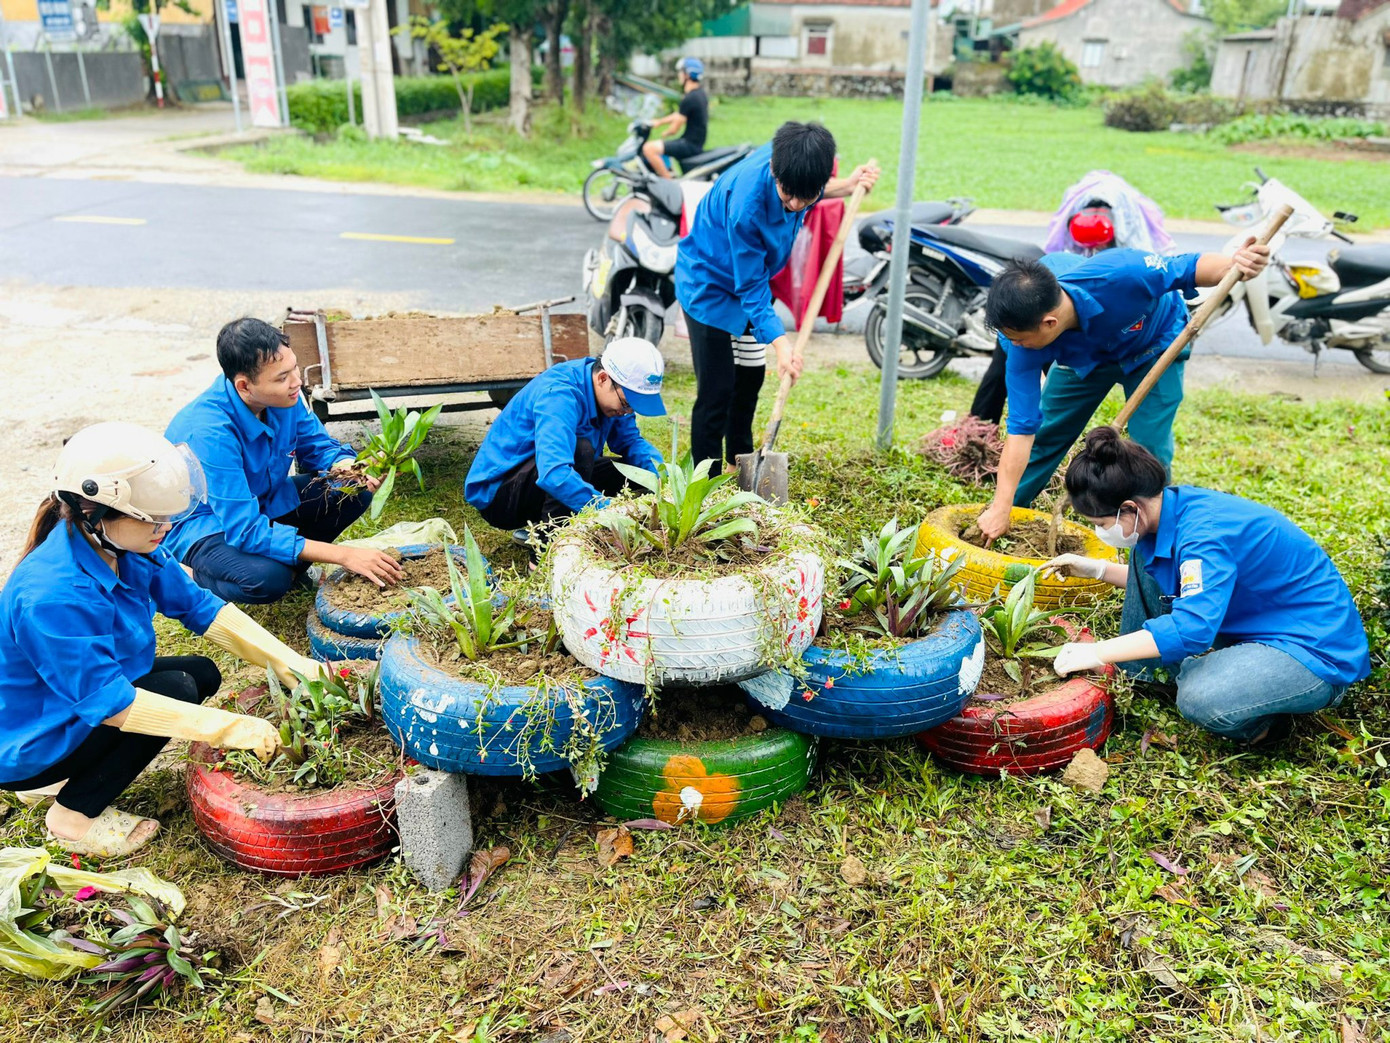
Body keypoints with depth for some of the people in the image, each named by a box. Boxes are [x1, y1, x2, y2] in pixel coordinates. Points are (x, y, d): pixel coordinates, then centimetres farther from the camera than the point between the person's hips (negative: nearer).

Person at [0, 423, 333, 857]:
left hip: (87, 700, 9)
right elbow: (107, 702, -34)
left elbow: (200, 607, -4)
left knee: (202, 673, 6)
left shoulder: (126, 547, -11)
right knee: (175, 689, -21)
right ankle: (74, 814, -2)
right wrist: (229, 728, -34)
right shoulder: (51, 596, -35)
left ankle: (57, 781, 15)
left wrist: (291, 664, -13)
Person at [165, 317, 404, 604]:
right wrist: (343, 555, -39)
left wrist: (350, 468, -24)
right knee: (268, 578, -36)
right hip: (203, 524, -6)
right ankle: (202, 578, -2)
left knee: (356, 492, -11)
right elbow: (246, 530, -37)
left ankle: (290, 565, 3)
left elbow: (318, 446, 2)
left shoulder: (284, 397, -15)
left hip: (263, 502, 7)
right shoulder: (210, 433, -35)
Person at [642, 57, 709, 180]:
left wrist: (664, 134, 6)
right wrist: (659, 122, 22)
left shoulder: (689, 99, -20)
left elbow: (674, 128, -16)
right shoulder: (700, 94, 11)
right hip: (697, 143, 11)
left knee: (649, 148, -22)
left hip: (690, 145, -11)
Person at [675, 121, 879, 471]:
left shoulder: (796, 160, -20)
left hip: (752, 275, 8)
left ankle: (740, 462, 36)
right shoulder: (746, 204, -39)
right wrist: (780, 342, -38)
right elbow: (750, 285, -30)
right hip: (711, 283, -8)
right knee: (717, 389, -11)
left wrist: (845, 186, -11)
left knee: (751, 376, 18)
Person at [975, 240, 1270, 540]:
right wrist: (1000, 510, -32)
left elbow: (1191, 267, -28)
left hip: (1155, 345, -2)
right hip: (1083, 356, 2)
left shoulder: (1118, 275, -44)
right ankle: (1003, 515, 23)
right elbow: (1021, 426, -30)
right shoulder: (1024, 347, -33)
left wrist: (1236, 264, -52)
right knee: (1042, 434, 2)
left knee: (1150, 448, -13)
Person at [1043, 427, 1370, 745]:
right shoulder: (1170, 508, -1)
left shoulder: (1205, 532, -29)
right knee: (1145, 555, 3)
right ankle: (1138, 676, 5)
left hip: (1317, 651, -9)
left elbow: (1191, 628, -39)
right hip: (1251, 627, 9)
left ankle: (1263, 722, -2)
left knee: (1200, 698, -36)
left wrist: (1096, 652, -34)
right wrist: (1097, 569, 7)